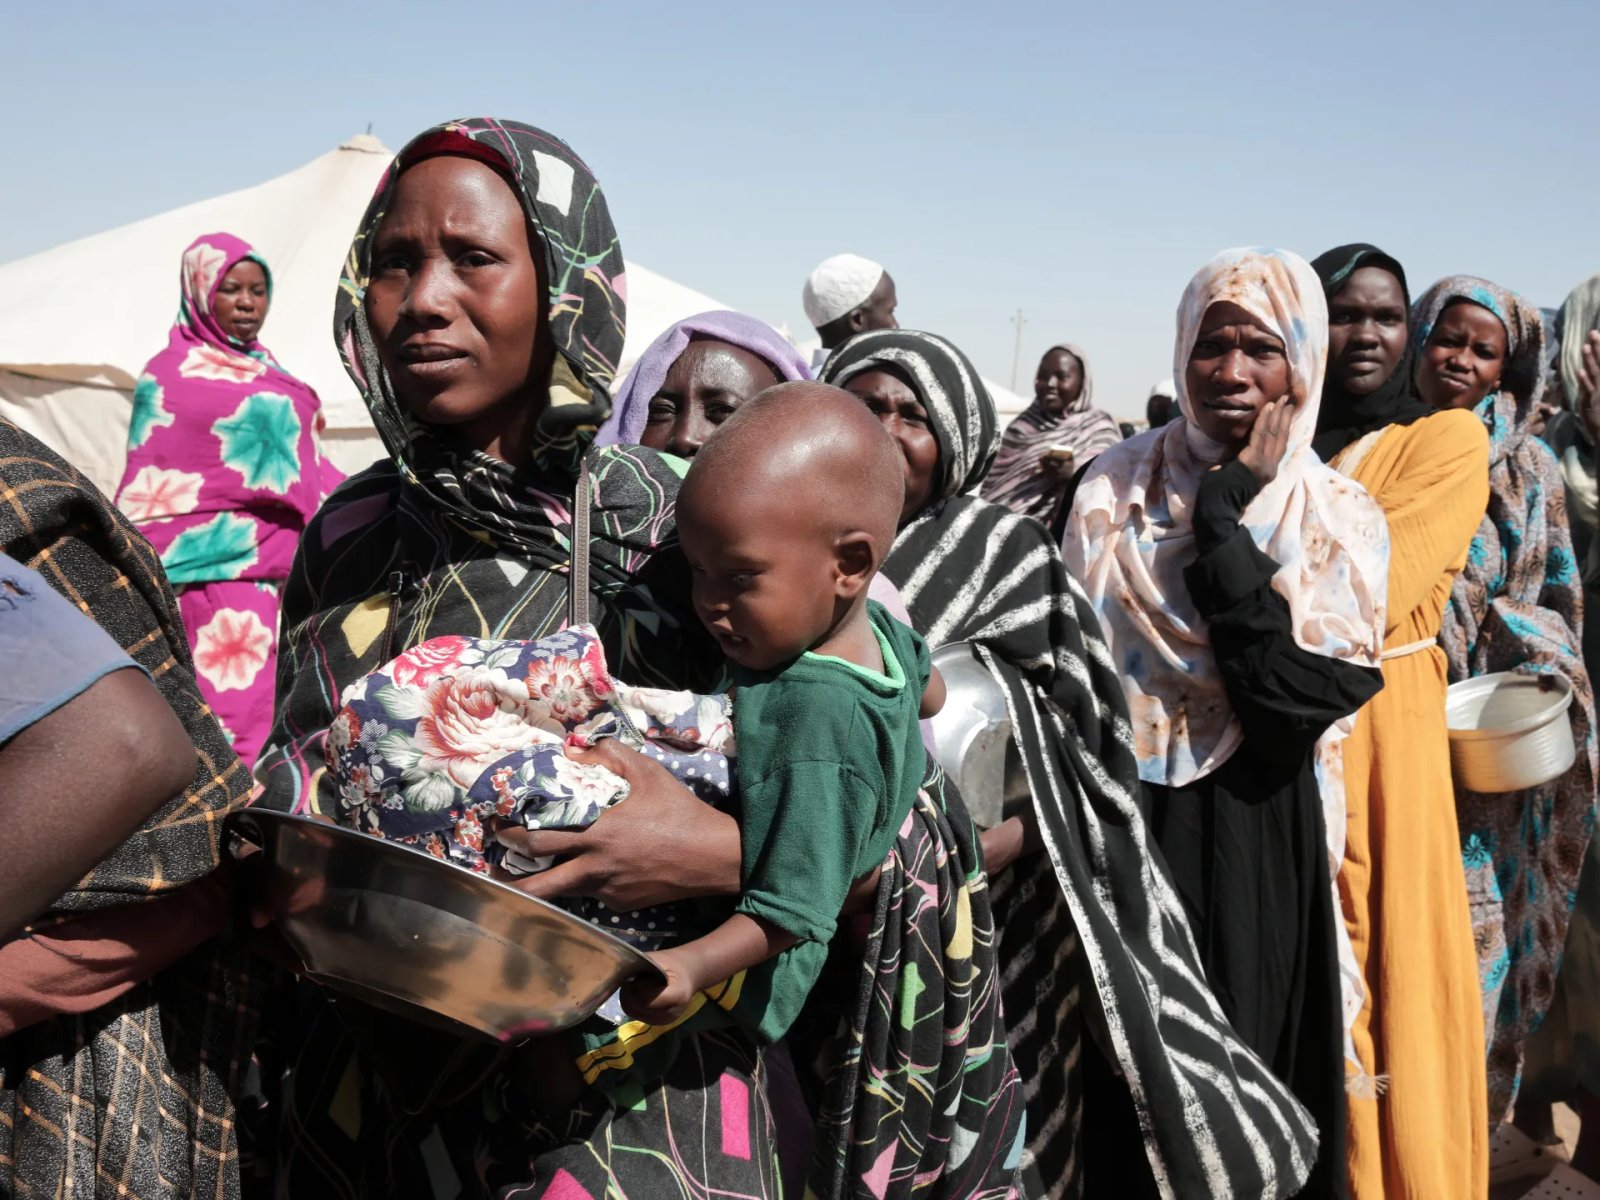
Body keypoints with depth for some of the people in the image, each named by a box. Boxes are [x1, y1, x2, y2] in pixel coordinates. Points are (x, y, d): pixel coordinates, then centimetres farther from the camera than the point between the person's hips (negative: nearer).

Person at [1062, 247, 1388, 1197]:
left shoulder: (1341, 520, -2)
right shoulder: (1115, 488, 0)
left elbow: (1302, 692, -16)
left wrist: (1223, 523, -16)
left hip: (1258, 835, 0)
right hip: (1126, 822, 1)